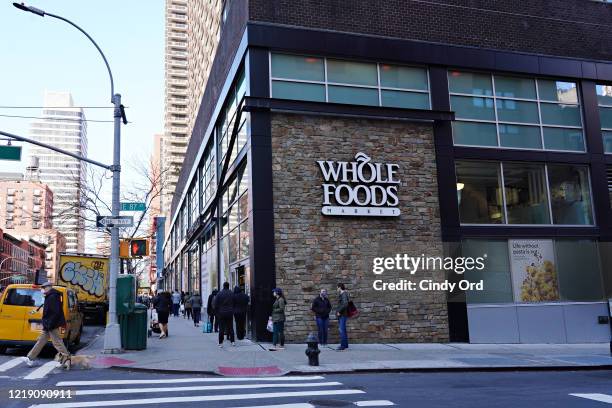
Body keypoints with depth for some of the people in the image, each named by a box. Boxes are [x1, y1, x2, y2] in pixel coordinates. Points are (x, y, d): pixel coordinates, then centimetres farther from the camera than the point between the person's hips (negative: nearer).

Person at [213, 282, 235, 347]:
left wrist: (217, 312, 5)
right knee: (230, 327, 10)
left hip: (221, 313, -1)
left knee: (221, 328, 2)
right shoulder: (232, 294, -2)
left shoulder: (219, 294, -6)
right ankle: (232, 341, 9)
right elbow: (234, 304, 0)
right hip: (230, 313, 2)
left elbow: (215, 305, -5)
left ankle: (220, 343, 0)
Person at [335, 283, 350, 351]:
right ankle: (345, 345, 21)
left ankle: (343, 346, -11)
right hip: (341, 315, 10)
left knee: (342, 330, -11)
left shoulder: (344, 294, -13)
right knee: (343, 330, 14)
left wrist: (339, 311, -21)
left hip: (342, 315, -10)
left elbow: (345, 304, -25)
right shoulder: (341, 294, 15)